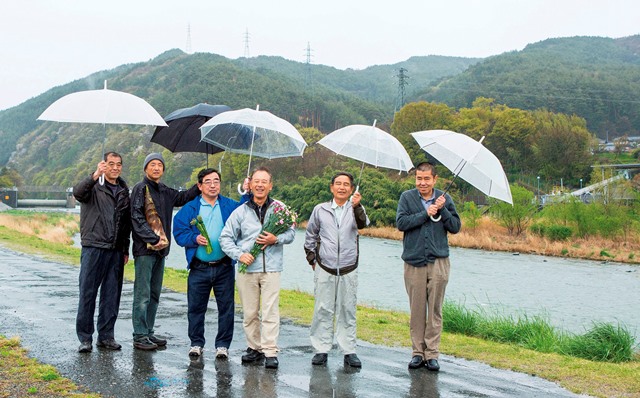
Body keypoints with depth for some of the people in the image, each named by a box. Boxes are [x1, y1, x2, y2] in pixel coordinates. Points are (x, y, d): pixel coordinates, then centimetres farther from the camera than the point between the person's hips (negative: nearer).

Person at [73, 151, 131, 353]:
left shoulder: (124, 191, 16)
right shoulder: (94, 187, 0)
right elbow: (78, 192, -24)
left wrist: (125, 249, 16)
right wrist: (95, 176, -39)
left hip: (116, 251, 5)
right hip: (93, 248, -5)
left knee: (112, 295, 7)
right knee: (88, 293, -2)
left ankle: (106, 336, 16)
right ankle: (85, 338, 4)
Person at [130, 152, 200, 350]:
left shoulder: (165, 192, 16)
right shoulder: (140, 189, -6)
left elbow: (183, 197, 28)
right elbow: (137, 218, -13)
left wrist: (199, 186, 12)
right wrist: (153, 239, -17)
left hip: (160, 249, 8)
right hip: (144, 249, -8)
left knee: (154, 294, 12)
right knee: (143, 294, -5)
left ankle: (148, 332, 20)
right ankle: (140, 336, -1)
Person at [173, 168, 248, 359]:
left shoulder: (230, 206, 8)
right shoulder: (189, 209, 4)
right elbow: (179, 232, 1)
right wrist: (195, 239, -16)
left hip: (224, 267, 0)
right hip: (199, 268, 0)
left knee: (226, 307, 4)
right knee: (195, 307, 7)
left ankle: (222, 345, 16)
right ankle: (196, 343, 21)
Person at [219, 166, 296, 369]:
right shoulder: (240, 212, 5)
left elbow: (291, 232, 8)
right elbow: (225, 238, 6)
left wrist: (276, 239, -11)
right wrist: (239, 254, -9)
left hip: (271, 268, -1)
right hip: (247, 269, 1)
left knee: (270, 311, -5)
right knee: (249, 312, 7)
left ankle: (270, 351, -1)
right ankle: (254, 347, 20)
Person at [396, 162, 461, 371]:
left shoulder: (444, 199, 8)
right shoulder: (407, 197, 4)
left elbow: (455, 227, 4)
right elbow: (401, 223, -9)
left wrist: (442, 211, -10)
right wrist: (426, 213, -13)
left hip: (438, 262, 1)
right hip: (414, 262, 0)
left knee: (435, 309, 2)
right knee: (417, 310, 3)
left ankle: (432, 353, 8)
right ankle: (418, 352, 13)